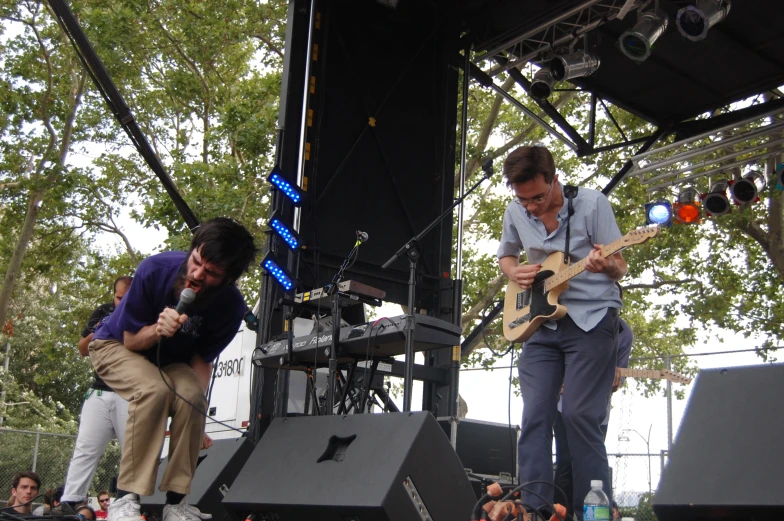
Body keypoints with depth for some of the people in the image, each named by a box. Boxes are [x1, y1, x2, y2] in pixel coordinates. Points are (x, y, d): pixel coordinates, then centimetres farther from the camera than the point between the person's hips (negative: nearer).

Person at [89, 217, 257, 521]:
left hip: (172, 360, 2)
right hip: (116, 346, -2)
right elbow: (131, 341, -18)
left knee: (191, 397, -29)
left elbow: (202, 360, -12)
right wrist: (157, 329, -41)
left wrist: (195, 415, -25)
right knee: (154, 390, -34)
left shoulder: (231, 306, -24)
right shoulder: (155, 270, -31)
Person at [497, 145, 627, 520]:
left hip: (590, 319, -4)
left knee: (579, 415, -11)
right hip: (542, 322, 5)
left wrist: (606, 265, -30)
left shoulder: (592, 203, -9)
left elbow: (620, 268, -5)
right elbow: (506, 255, 21)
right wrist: (514, 272, -2)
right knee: (535, 417, -1)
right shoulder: (515, 213, 4)